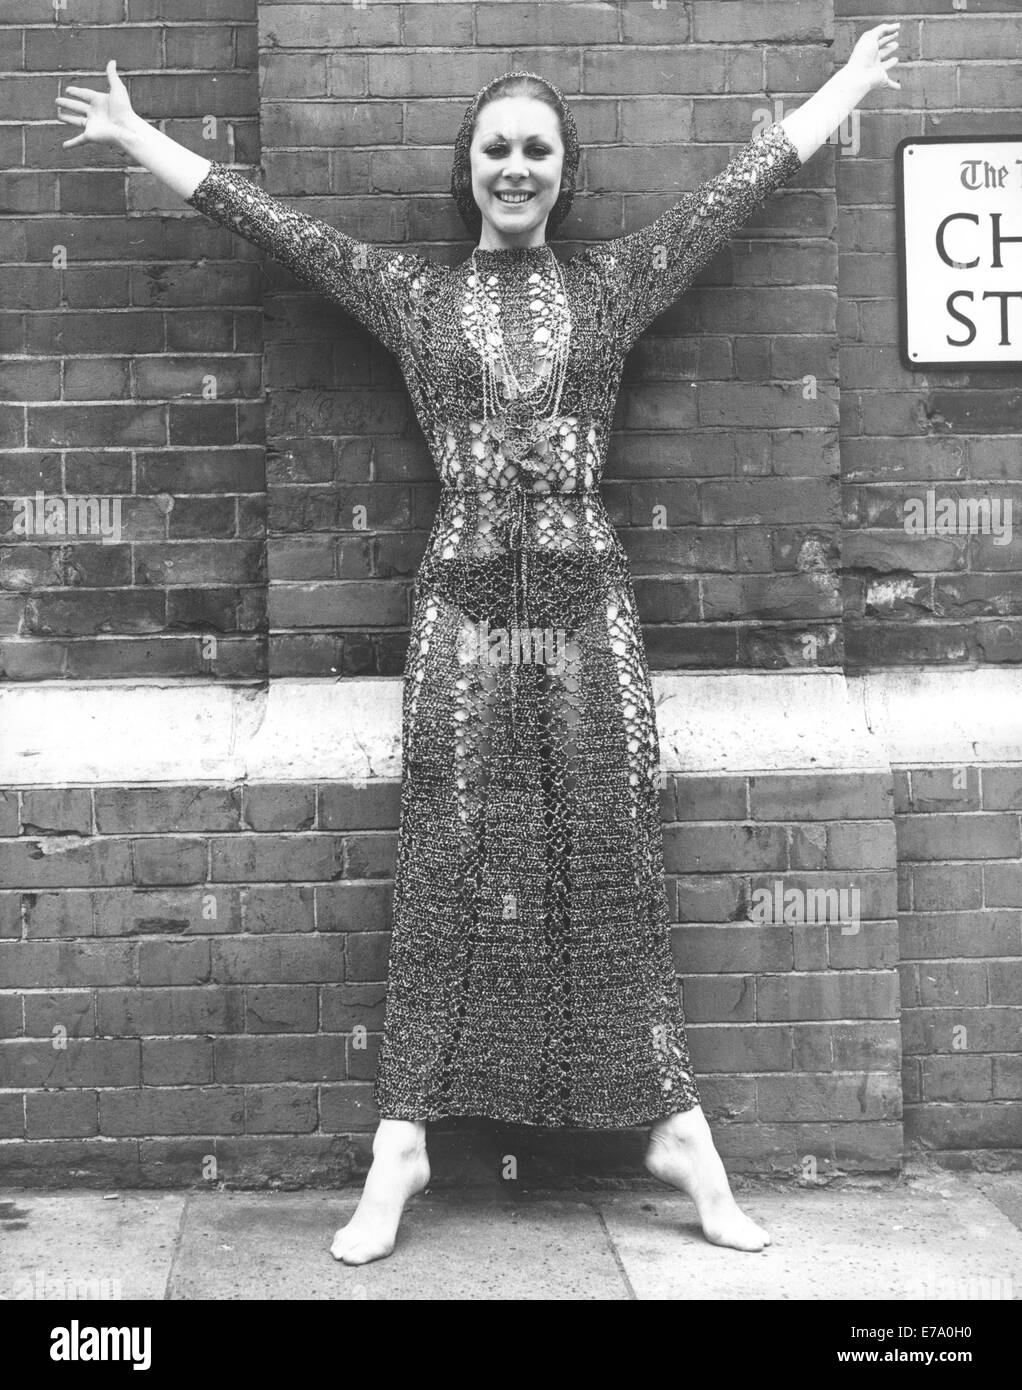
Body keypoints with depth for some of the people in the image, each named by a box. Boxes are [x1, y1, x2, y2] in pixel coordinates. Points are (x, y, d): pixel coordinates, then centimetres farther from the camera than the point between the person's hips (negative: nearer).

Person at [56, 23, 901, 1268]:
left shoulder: (615, 282, 11)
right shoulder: (413, 294, 9)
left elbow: (748, 177, 18)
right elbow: (264, 219, 11)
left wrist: (852, 81, 25)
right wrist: (131, 135, 14)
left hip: (587, 599, 1)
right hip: (464, 601, 0)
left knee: (613, 862, 3)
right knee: (449, 870, 0)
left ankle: (676, 1124, 11)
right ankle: (401, 1141, 6)